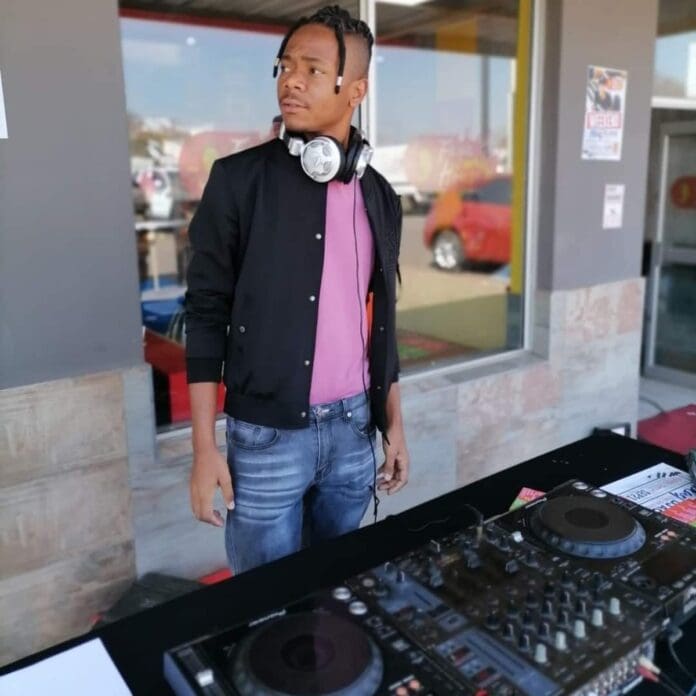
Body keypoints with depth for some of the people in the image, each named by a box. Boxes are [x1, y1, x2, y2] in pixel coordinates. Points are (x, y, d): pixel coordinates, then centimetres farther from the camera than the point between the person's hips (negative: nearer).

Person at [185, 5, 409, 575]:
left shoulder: (379, 196, 6)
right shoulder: (240, 179, -8)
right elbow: (206, 313, -7)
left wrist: (393, 424, 12)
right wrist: (204, 448, -9)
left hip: (353, 428, 4)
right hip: (267, 434, -4)